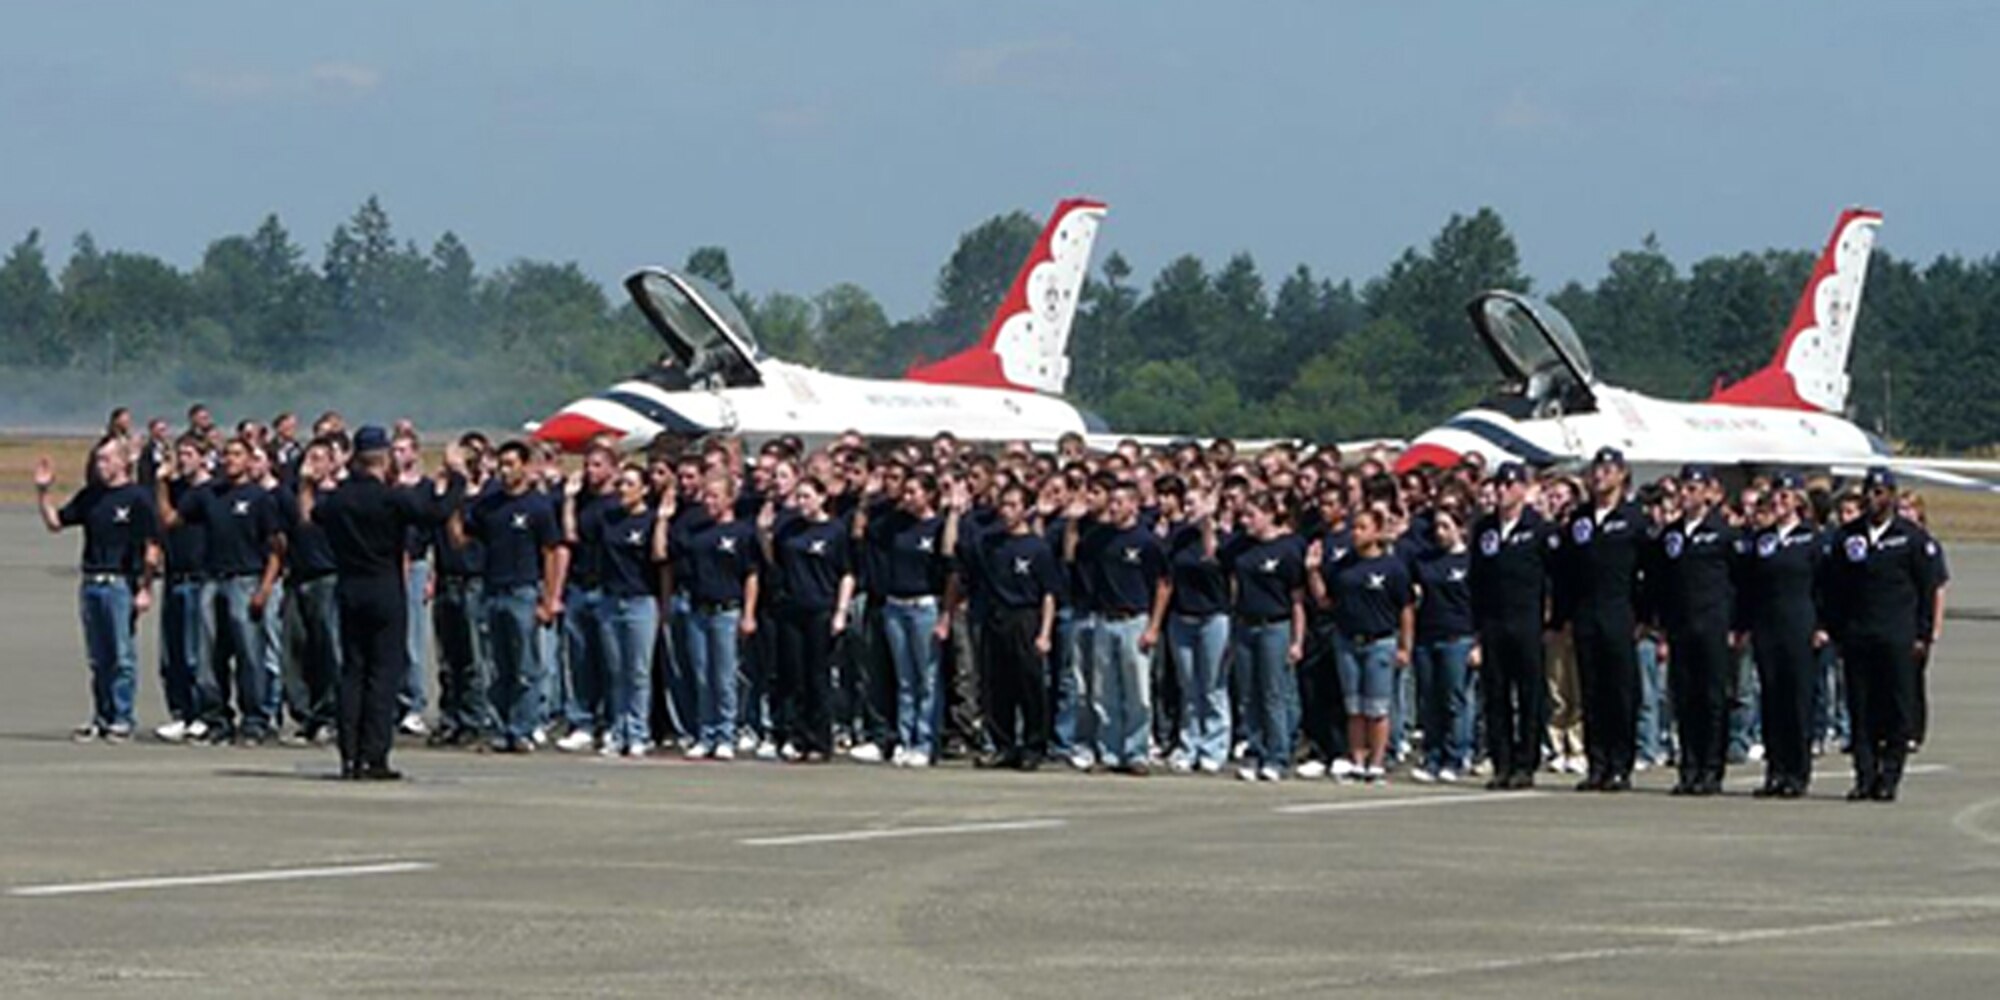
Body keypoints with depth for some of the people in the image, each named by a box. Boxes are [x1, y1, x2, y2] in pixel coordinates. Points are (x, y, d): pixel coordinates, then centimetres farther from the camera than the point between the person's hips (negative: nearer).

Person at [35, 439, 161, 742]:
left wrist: (146, 589, -12)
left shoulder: (137, 498, -6)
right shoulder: (90, 496, 13)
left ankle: (122, 720, 2)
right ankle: (101, 718, 17)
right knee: (98, 658, 11)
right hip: (91, 582, 7)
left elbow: (152, 547, -8)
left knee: (122, 657, -3)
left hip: (121, 583, -7)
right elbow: (54, 521, 18)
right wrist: (43, 492, 5)